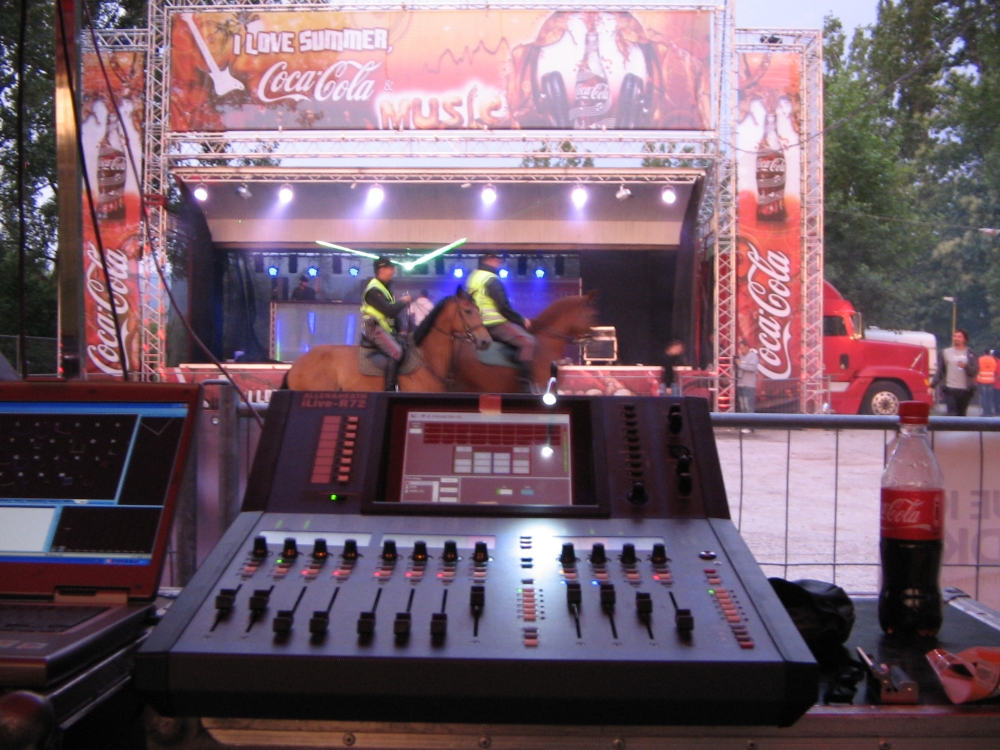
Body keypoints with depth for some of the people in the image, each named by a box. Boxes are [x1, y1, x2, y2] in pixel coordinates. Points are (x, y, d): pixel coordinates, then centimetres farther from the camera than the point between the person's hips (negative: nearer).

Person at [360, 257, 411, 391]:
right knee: (396, 352, -26)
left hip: (385, 328, 10)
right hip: (374, 329, -10)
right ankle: (389, 390, -28)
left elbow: (391, 311, 20)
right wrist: (403, 301, -9)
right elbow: (390, 311, -25)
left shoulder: (385, 287, 16)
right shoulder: (374, 290, -17)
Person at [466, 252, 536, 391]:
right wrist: (521, 320, -7)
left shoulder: (473, 277, 15)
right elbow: (504, 307, -18)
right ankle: (527, 383, -30)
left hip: (479, 326, 10)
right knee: (528, 342, -21)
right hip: (495, 324, -10)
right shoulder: (492, 279, -14)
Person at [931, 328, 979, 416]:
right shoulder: (946, 353, 7)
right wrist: (932, 385, 1)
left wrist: (966, 366, -21)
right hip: (950, 389, -1)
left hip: (965, 390, 1)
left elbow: (975, 371, -2)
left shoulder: (970, 354, 6)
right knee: (952, 414, -12)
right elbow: (940, 371, 8)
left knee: (961, 414, 10)